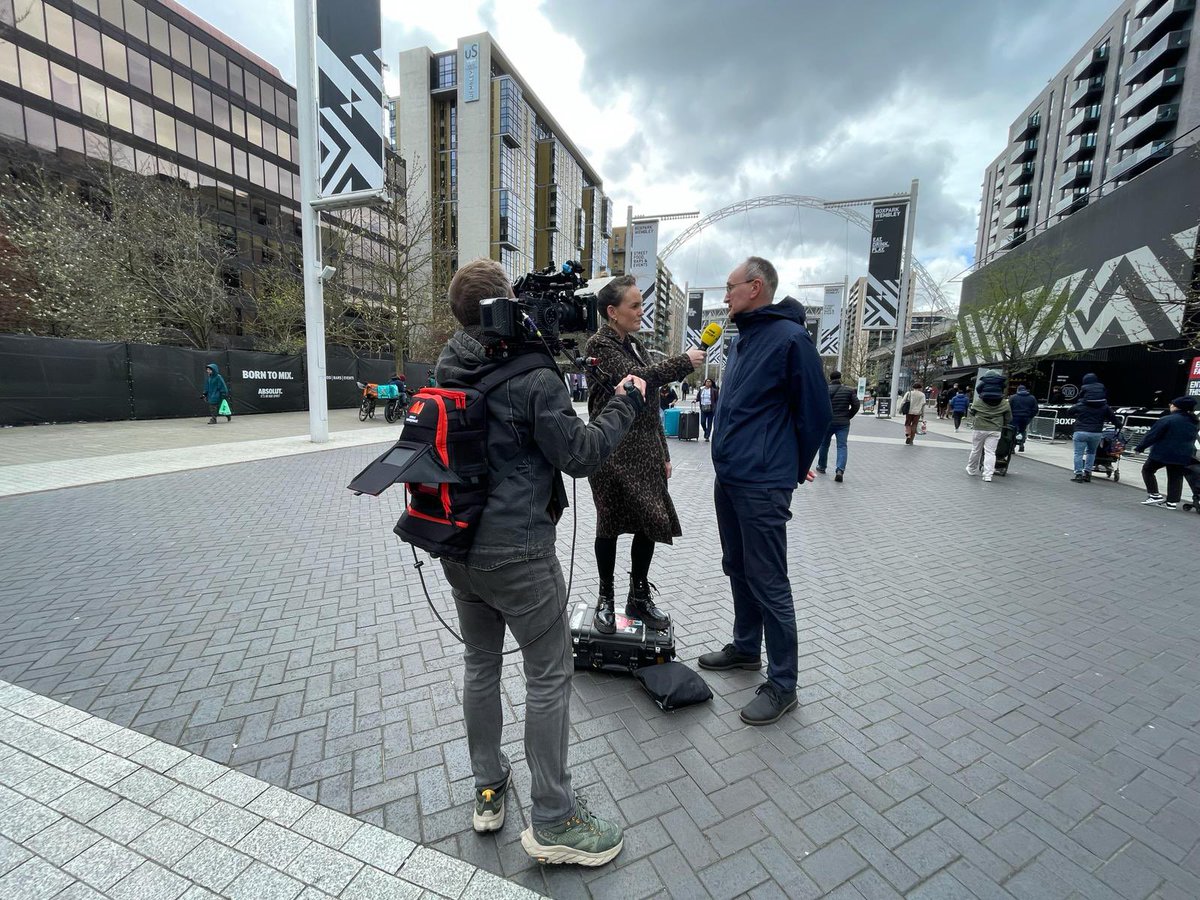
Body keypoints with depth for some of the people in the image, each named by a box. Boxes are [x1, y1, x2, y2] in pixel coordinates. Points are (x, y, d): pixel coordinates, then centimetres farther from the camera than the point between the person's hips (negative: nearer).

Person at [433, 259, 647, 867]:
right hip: (517, 555, -7)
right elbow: (579, 455, -15)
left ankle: (488, 791, 39)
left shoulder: (446, 371, 3)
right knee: (550, 675, 8)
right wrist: (625, 405, -1)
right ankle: (553, 822, 23)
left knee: (480, 663, 21)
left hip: (458, 548, 8)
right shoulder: (533, 376, -18)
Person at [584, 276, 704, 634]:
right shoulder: (599, 345, -6)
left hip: (645, 453, 7)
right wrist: (684, 362, -12)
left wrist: (663, 453, 16)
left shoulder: (637, 346, 16)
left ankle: (639, 596, 26)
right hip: (613, 453, -7)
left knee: (652, 523, 9)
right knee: (610, 525, 5)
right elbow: (635, 378, -21)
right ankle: (606, 598, 23)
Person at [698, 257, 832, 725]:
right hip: (727, 479, 9)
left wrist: (793, 470, 0)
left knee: (768, 584, 0)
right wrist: (731, 458, 18)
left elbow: (816, 413, -10)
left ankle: (782, 684, 17)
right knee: (738, 570, 20)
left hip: (762, 487, -9)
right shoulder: (742, 339, 15)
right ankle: (745, 647, 39)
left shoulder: (790, 338, -12)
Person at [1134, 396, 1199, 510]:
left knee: (1147, 470, 11)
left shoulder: (1167, 419, -15)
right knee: (1176, 477, 11)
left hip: (1163, 453, -6)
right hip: (1183, 455, 6)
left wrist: (1139, 448, -7)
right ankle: (1172, 502, 10)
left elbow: (1151, 436, -14)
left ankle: (1154, 495, 4)